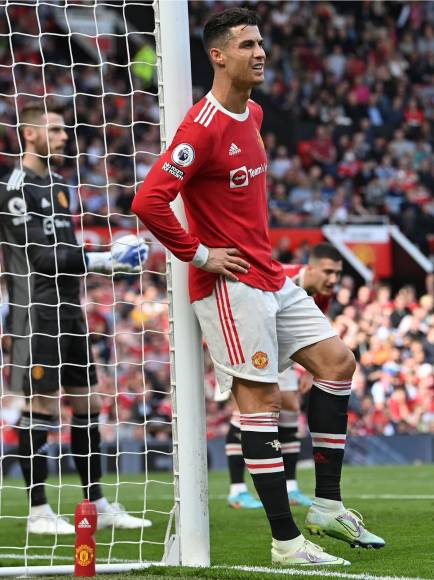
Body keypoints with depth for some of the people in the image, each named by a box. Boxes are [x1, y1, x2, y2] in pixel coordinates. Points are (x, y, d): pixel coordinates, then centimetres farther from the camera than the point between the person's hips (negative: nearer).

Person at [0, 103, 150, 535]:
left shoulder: (56, 185, 17)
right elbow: (42, 256, -17)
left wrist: (111, 257, 7)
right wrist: (103, 260, -17)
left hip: (68, 312, 9)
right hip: (36, 315, -9)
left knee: (87, 404, 10)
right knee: (42, 407, -6)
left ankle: (98, 504, 16)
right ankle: (38, 512, 0)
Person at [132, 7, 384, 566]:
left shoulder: (252, 113, 11)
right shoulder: (203, 127, -18)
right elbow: (147, 201, -25)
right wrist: (198, 254, -17)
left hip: (270, 276, 9)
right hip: (230, 285, -9)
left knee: (336, 360, 7)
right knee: (260, 400, -7)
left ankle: (327, 505, 12)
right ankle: (286, 541, -3)